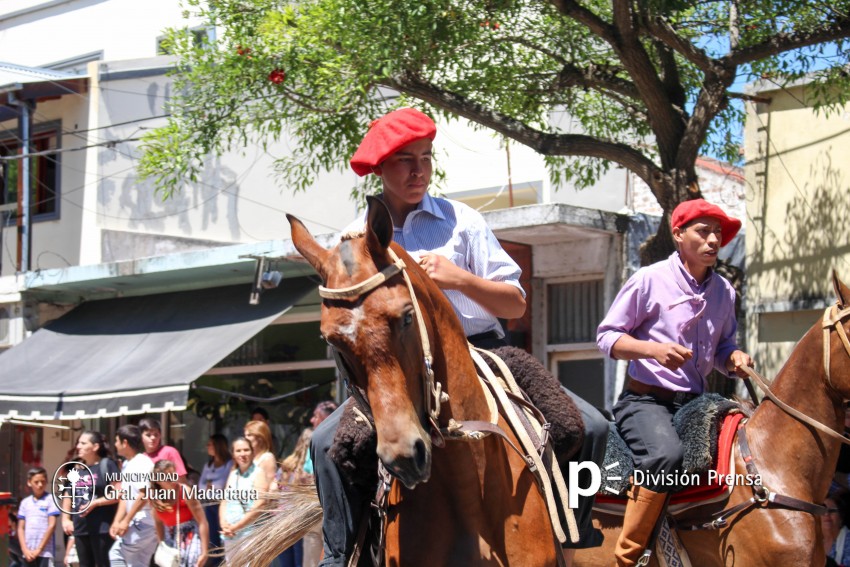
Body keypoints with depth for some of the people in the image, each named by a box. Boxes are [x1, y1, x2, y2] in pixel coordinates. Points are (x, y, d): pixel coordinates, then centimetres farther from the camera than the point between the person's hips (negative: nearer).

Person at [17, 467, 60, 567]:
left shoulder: (50, 499, 0)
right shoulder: (25, 502, 11)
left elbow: (52, 525, -6)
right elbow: (21, 528, 10)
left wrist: (39, 549, -8)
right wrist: (25, 549, -4)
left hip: (45, 551, -4)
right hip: (28, 552, 4)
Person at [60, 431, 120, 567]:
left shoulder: (107, 465, -7)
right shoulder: (77, 469, 14)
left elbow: (118, 493, -13)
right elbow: (68, 495, 22)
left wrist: (95, 503, -17)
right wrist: (65, 519, 12)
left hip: (102, 528, -7)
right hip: (80, 528, 7)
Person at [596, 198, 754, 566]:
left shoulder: (724, 291, 13)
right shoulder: (650, 280, -4)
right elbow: (607, 336, -3)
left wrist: (734, 358, -1)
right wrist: (655, 349, -20)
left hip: (695, 403, 7)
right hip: (645, 400, -7)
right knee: (667, 452, -36)